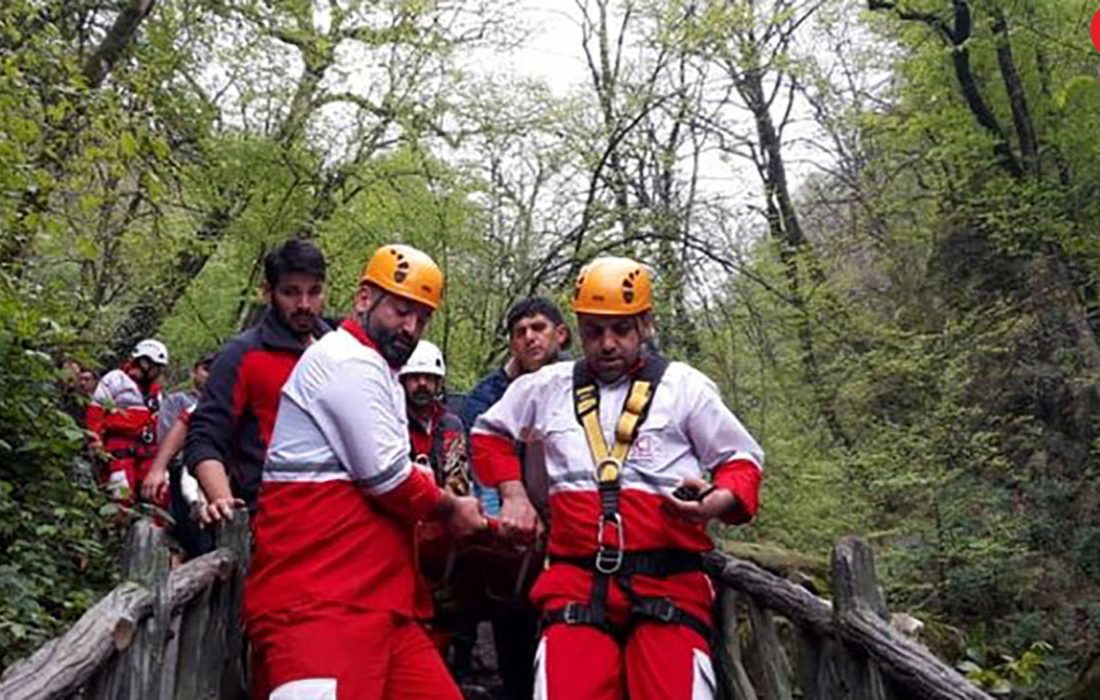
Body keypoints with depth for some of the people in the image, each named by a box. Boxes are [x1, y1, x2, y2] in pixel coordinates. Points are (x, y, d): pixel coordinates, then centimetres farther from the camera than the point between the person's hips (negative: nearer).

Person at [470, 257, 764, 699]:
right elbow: (489, 433, 31)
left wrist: (719, 502, -10)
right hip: (577, 585, 2)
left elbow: (742, 460, 11)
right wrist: (512, 493, 16)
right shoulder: (548, 388, 15)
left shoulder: (685, 386, 7)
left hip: (669, 586, -1)